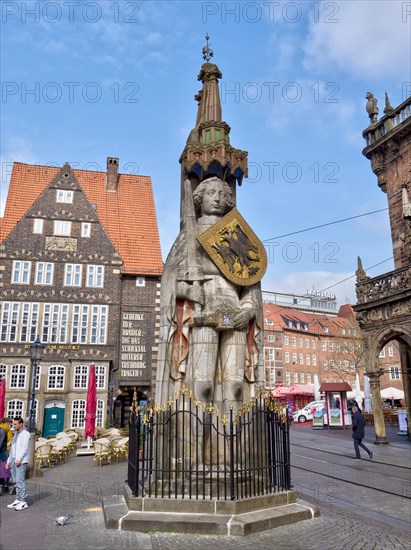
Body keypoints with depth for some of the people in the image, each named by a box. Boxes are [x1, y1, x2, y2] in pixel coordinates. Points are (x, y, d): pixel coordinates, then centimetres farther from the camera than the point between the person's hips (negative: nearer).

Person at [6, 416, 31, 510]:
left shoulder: (25, 434, -4)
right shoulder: (16, 434, 21)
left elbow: (25, 447, -14)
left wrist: (19, 459, -22)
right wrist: (8, 461, 20)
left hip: (21, 461, -8)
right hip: (13, 460, 8)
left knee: (20, 481, -10)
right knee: (16, 481, 8)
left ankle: (23, 502, -6)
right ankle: (18, 500, 13)